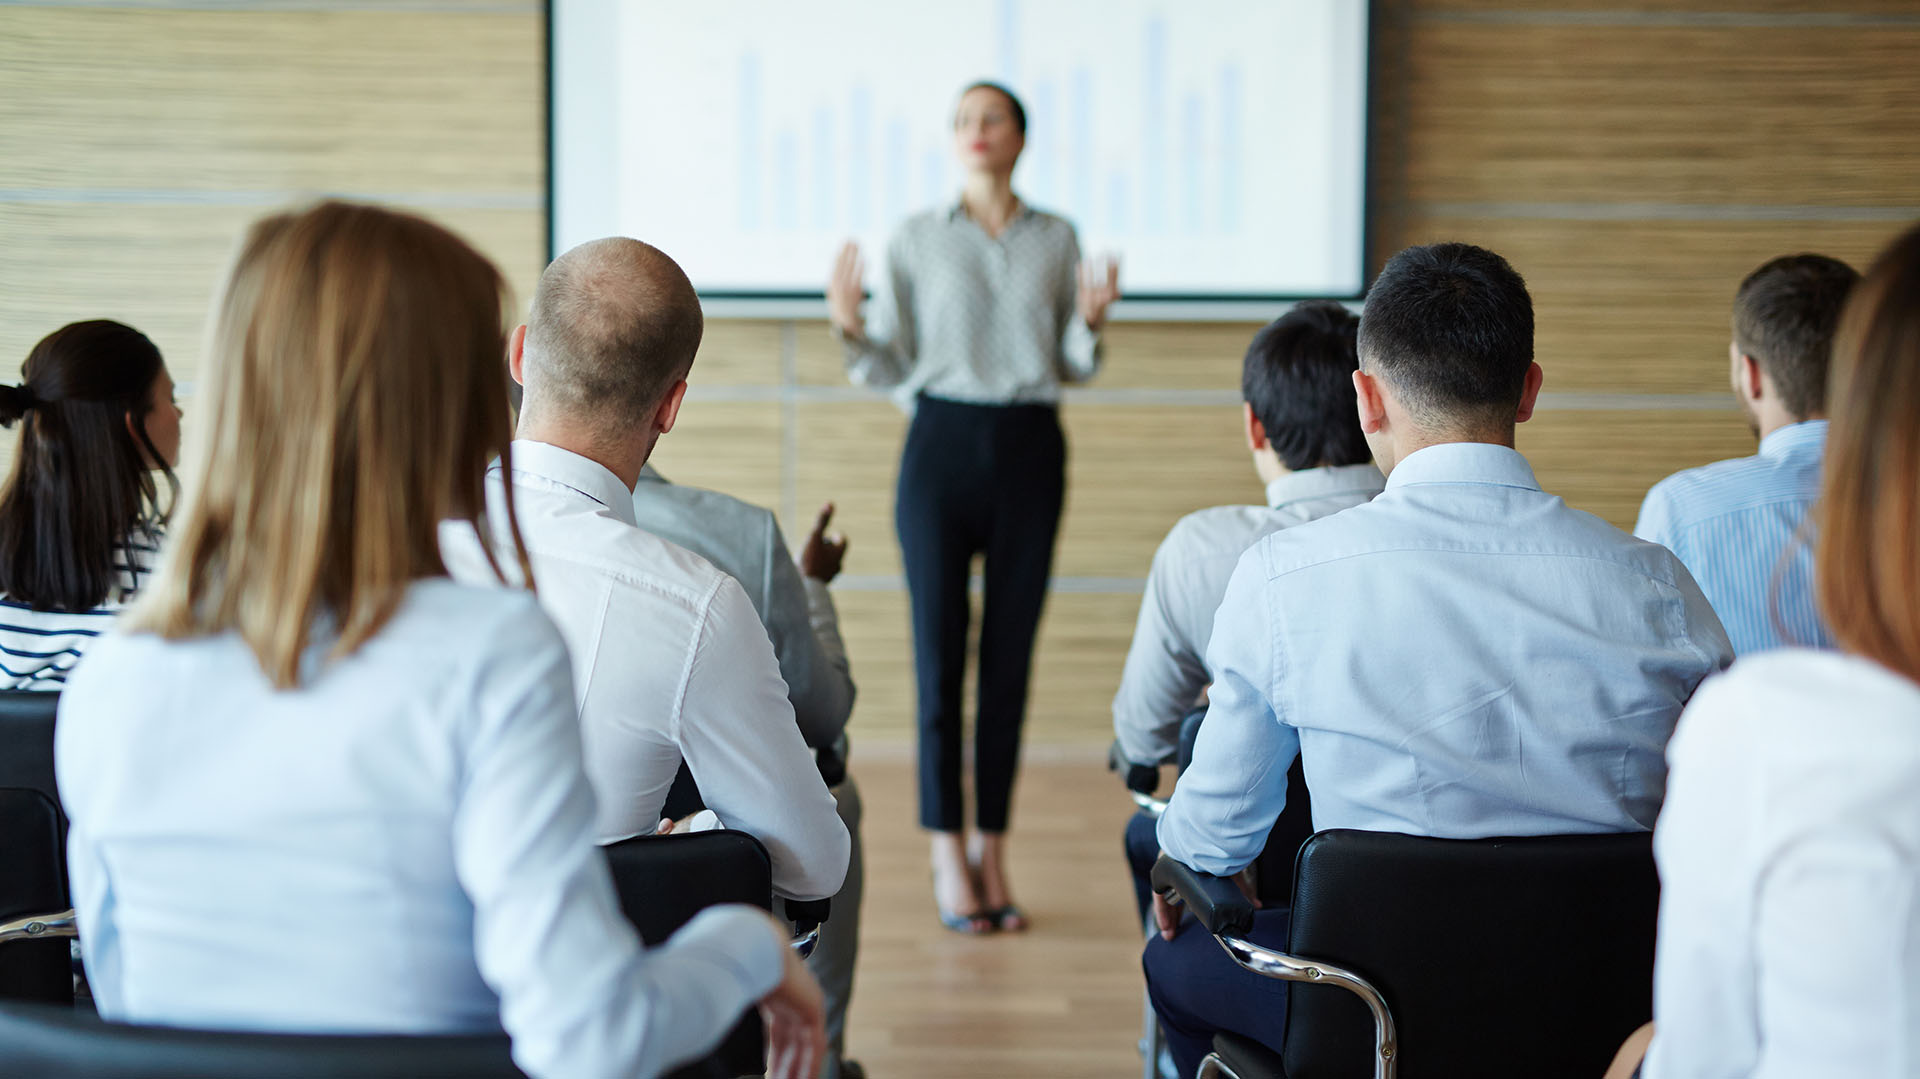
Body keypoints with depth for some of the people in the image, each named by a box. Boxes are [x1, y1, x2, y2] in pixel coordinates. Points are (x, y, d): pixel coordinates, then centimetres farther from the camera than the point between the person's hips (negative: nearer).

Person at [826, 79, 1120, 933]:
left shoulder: (1057, 240, 9)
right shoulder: (914, 240, 5)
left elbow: (1071, 368, 12)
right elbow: (893, 370, 5)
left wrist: (1091, 322, -8)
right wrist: (849, 328, -13)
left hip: (1030, 449, 1)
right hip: (942, 445, -1)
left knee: (1010, 654, 3)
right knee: (939, 648, -4)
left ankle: (993, 851, 12)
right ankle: (949, 858, 2)